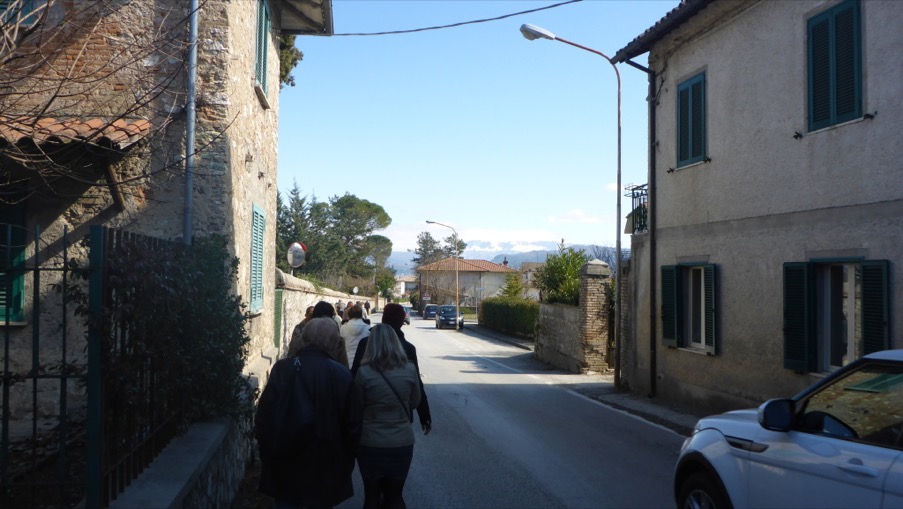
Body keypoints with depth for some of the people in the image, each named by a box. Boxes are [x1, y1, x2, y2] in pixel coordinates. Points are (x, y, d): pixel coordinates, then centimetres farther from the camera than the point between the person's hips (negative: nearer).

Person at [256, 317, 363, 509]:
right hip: (327, 464, 0)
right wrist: (346, 461, 8)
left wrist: (267, 453, 6)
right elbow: (353, 423, -6)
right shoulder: (342, 375, -12)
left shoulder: (282, 368, -11)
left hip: (286, 460, 0)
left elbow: (264, 414, -7)